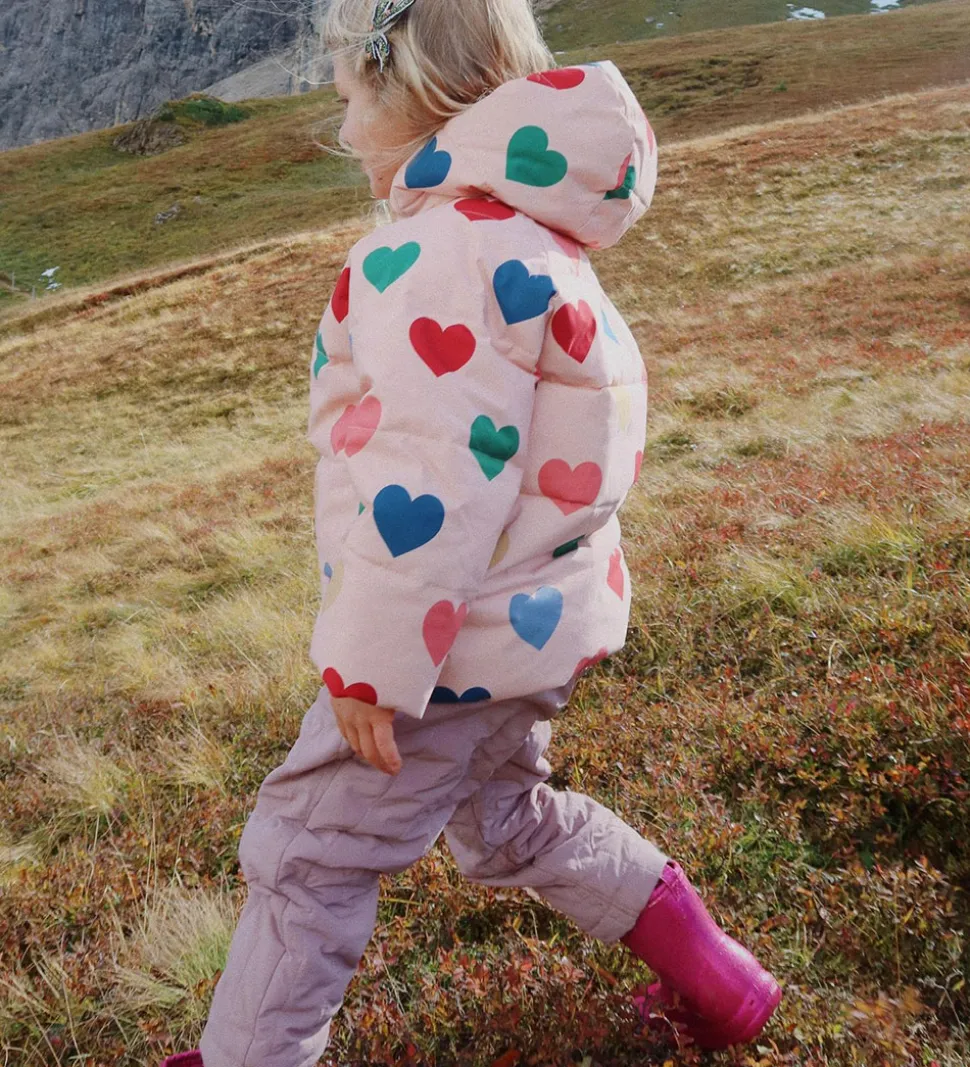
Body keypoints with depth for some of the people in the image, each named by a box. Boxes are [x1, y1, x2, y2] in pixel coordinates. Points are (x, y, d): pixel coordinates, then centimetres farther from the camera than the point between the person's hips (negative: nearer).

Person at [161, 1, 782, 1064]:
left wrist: (370, 660, -18)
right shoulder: (537, 234, 10)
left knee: (305, 855, 9)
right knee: (505, 818, 28)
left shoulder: (439, 249, -22)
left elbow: (428, 489, -27)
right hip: (538, 617, 10)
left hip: (455, 641, -10)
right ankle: (707, 970, 39)